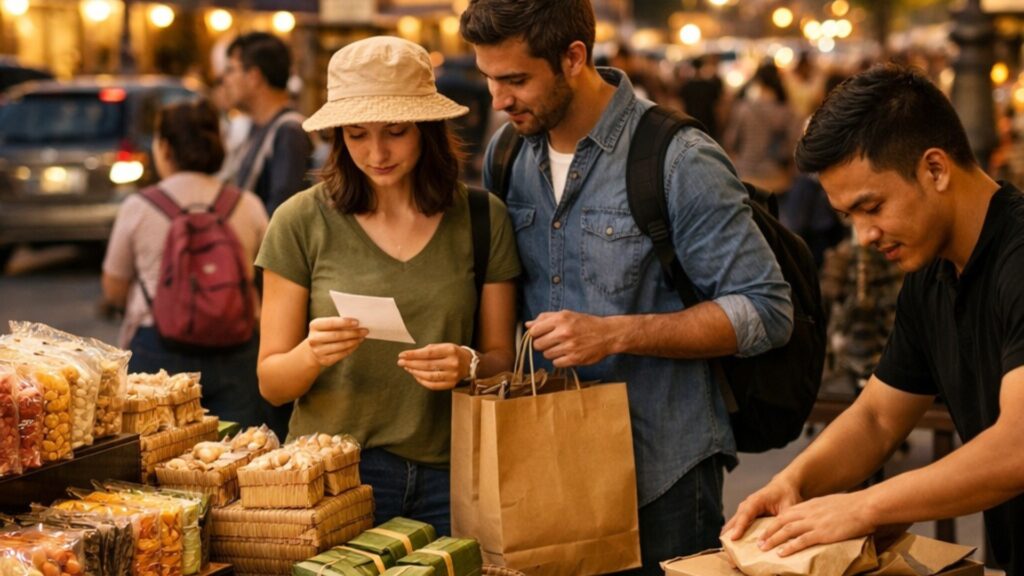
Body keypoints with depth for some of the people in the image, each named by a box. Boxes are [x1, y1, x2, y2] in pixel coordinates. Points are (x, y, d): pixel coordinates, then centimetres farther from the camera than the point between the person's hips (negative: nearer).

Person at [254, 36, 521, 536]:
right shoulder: (301, 222, -5)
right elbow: (271, 383, -2)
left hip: (448, 476, 2)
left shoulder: (483, 219, -1)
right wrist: (312, 354, -23)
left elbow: (501, 358, 4)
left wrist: (468, 365, -17)